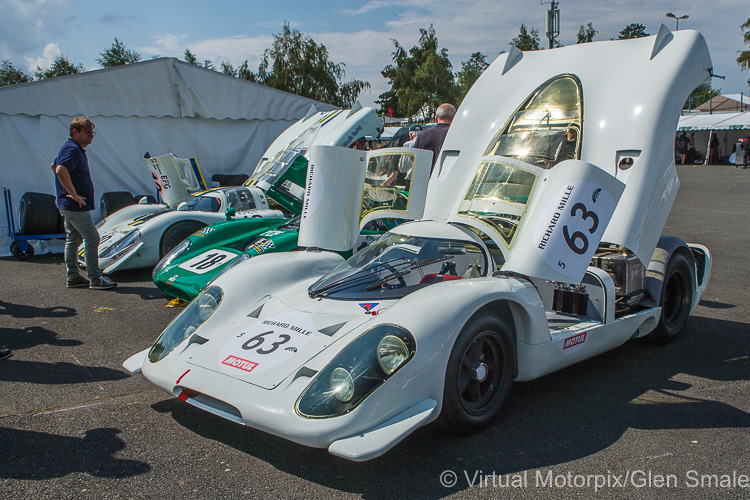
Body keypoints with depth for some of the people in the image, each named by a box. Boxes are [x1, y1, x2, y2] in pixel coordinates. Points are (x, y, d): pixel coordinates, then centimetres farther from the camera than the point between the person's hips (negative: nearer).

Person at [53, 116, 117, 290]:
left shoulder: (74, 149, 16)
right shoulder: (72, 149, -16)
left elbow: (56, 166, 30)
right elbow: (61, 171, -32)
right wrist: (74, 194, -27)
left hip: (68, 204, 11)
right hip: (76, 205, -11)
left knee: (73, 239, 13)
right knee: (92, 238, -7)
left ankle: (73, 277, 20)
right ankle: (95, 279, -4)